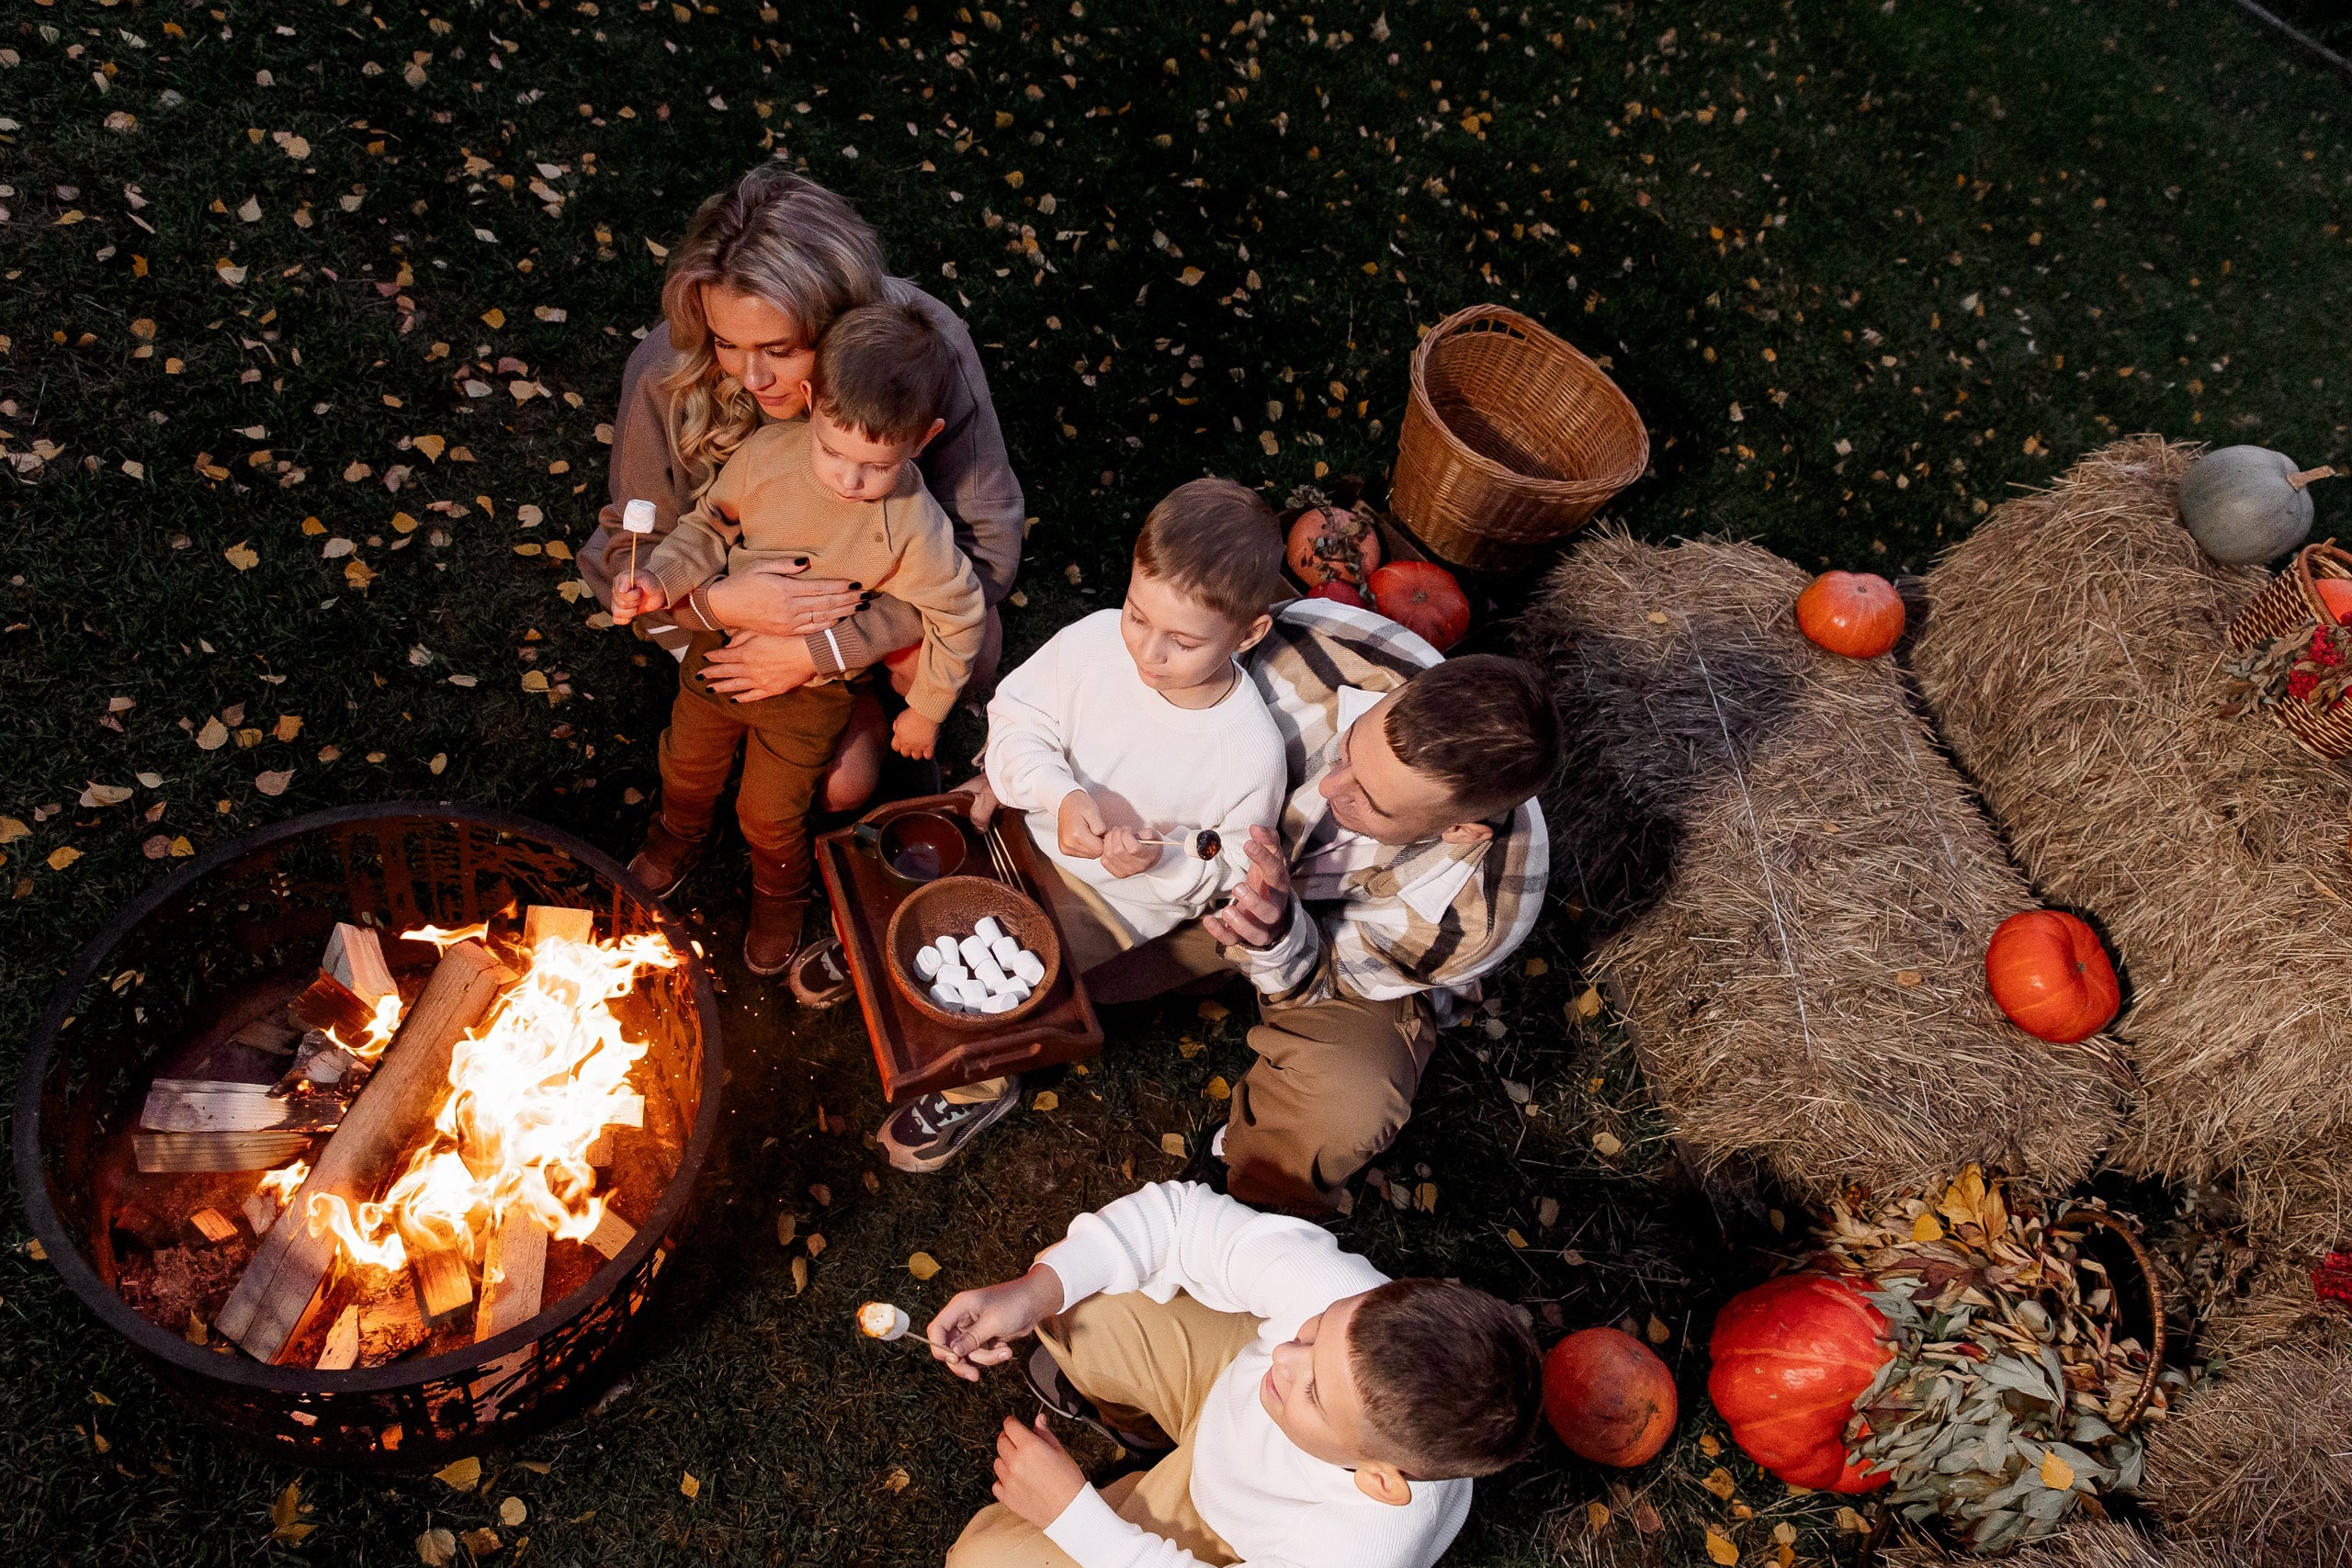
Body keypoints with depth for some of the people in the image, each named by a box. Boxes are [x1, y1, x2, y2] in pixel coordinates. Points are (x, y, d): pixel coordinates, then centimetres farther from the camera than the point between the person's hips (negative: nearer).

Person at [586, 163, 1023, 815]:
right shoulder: (666, 374, -29)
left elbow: (986, 547, -29)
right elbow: (623, 558, -16)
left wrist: (819, 648, -34)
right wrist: (715, 603, -39)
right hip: (750, 588, 0)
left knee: (959, 653, -29)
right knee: (840, 785, -12)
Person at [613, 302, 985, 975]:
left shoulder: (912, 528, -31)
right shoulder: (765, 454, -24)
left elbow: (956, 616, -16)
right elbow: (711, 526, -5)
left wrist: (925, 710, -6)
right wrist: (659, 580, -20)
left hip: (808, 696, -3)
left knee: (771, 815, 17)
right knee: (687, 762, 28)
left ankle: (779, 894, 52)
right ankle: (680, 833, 64)